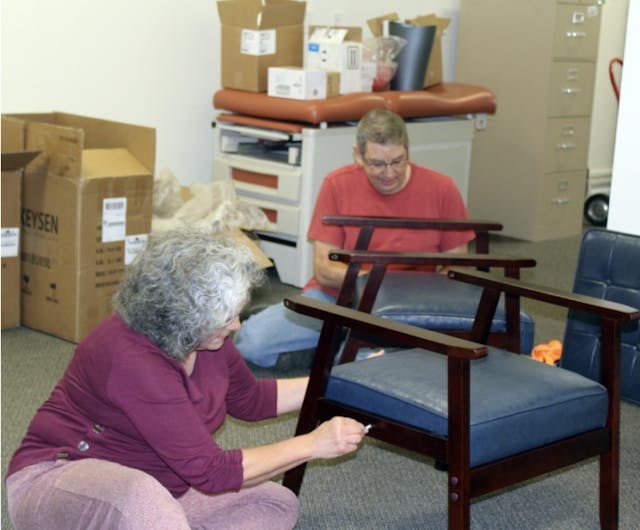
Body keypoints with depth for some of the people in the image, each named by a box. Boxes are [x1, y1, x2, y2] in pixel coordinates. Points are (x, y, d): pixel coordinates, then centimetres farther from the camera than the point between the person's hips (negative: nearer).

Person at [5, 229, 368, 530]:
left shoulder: (204, 337, -4)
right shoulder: (132, 359, -30)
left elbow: (249, 400, 16)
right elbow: (211, 470, -27)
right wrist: (312, 445, -22)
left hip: (158, 489, 9)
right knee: (141, 498, -43)